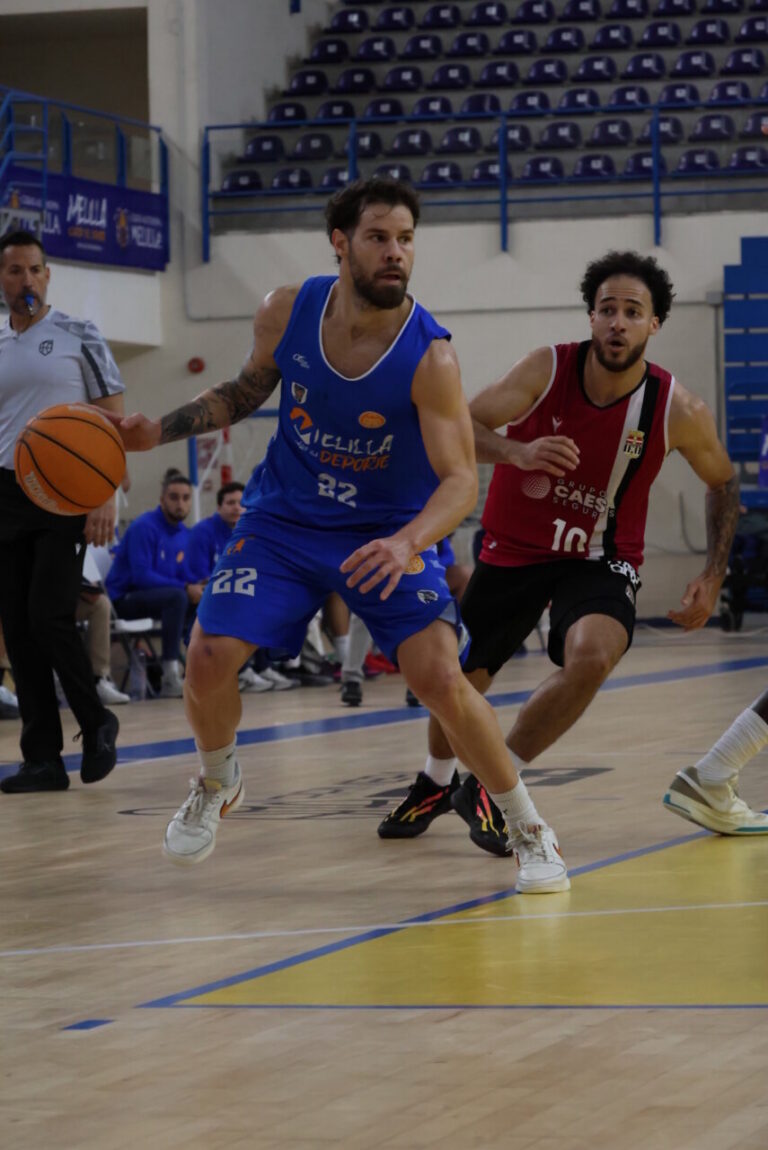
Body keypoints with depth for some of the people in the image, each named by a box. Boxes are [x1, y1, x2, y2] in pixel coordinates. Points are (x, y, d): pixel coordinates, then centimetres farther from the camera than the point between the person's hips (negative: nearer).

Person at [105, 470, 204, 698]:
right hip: (123, 598, -8)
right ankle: (170, 678, -36)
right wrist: (185, 588, -26)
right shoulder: (144, 527, -16)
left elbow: (185, 574, 11)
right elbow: (141, 576, -23)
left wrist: (200, 585, -13)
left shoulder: (184, 533, 8)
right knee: (177, 596, -32)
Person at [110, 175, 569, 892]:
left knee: (440, 677, -19)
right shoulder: (286, 314, -11)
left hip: (389, 533, -3)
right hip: (284, 519, 3)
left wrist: (407, 545, -45)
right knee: (209, 657, -11)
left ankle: (529, 832, 0)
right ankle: (216, 786, 22)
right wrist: (160, 430, -3)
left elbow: (459, 478, -26)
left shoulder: (430, 357, -23)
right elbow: (248, 390, 9)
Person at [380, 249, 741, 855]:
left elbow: (722, 483, 2)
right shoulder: (548, 370, -19)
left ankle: (490, 787, -14)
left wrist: (713, 578, -4)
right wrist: (516, 451, -40)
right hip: (514, 549, 1)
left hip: (600, 559, -1)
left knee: (592, 654, -32)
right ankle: (435, 785, 45)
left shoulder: (678, 411, -17)